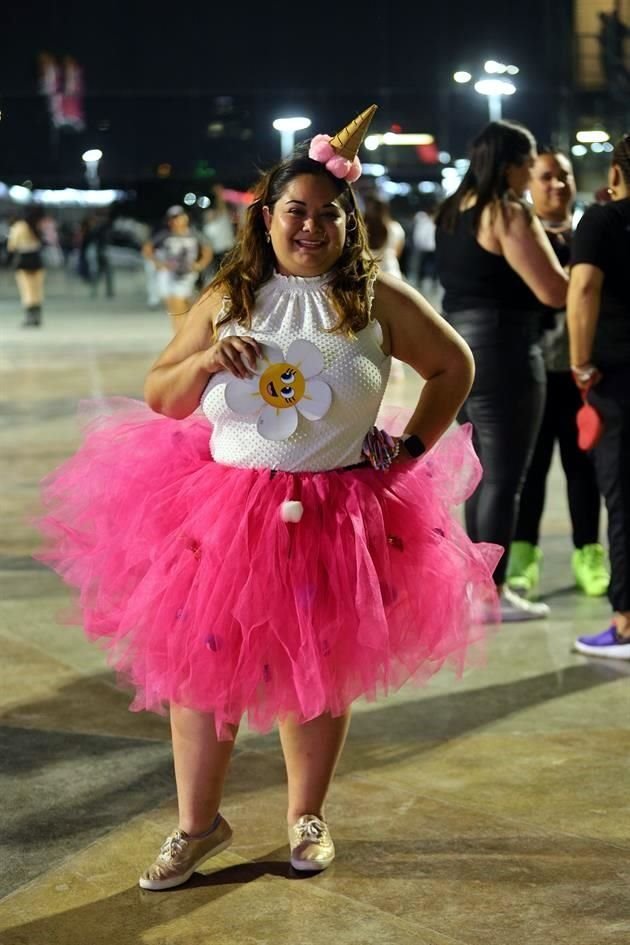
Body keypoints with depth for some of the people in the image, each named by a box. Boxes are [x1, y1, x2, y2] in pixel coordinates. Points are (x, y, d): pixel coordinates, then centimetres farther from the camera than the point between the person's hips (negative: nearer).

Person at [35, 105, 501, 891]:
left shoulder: (377, 301, 1)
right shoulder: (228, 299, 5)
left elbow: (454, 366, 12)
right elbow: (158, 396, 8)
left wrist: (413, 448, 5)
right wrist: (207, 359, -12)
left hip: (334, 519, -1)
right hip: (222, 509, 1)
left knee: (318, 671, 10)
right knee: (201, 666, 3)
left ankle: (306, 817, 30)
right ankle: (197, 825, 20)